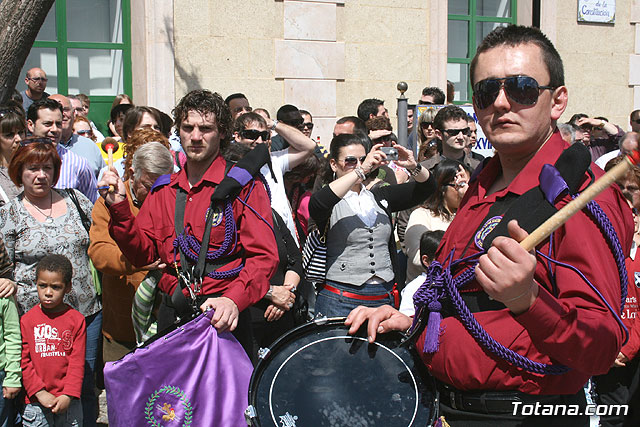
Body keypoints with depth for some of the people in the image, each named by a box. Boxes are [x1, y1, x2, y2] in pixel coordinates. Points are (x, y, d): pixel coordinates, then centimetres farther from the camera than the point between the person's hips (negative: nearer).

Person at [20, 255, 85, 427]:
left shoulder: (76, 320, -2)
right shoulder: (27, 320, 0)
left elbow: (77, 362, -3)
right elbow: (24, 362, -2)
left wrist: (68, 395, -12)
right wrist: (40, 393, -9)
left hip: (68, 401, 0)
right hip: (35, 401, 0)